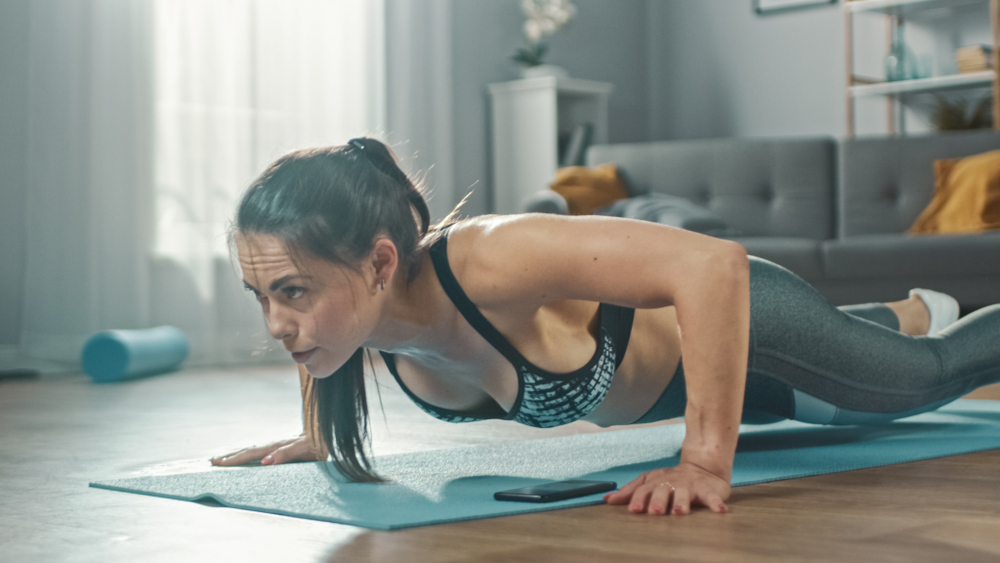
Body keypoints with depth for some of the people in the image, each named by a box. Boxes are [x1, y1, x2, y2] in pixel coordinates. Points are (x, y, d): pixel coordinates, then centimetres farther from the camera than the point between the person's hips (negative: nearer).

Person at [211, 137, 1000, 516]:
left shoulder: (484, 264, -48)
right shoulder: (339, 294, -28)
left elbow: (716, 266, -52)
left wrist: (707, 461, -52)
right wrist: (318, 435, -3)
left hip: (726, 312, -7)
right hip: (651, 374, 7)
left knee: (928, 374, 23)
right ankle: (916, 312, 70)